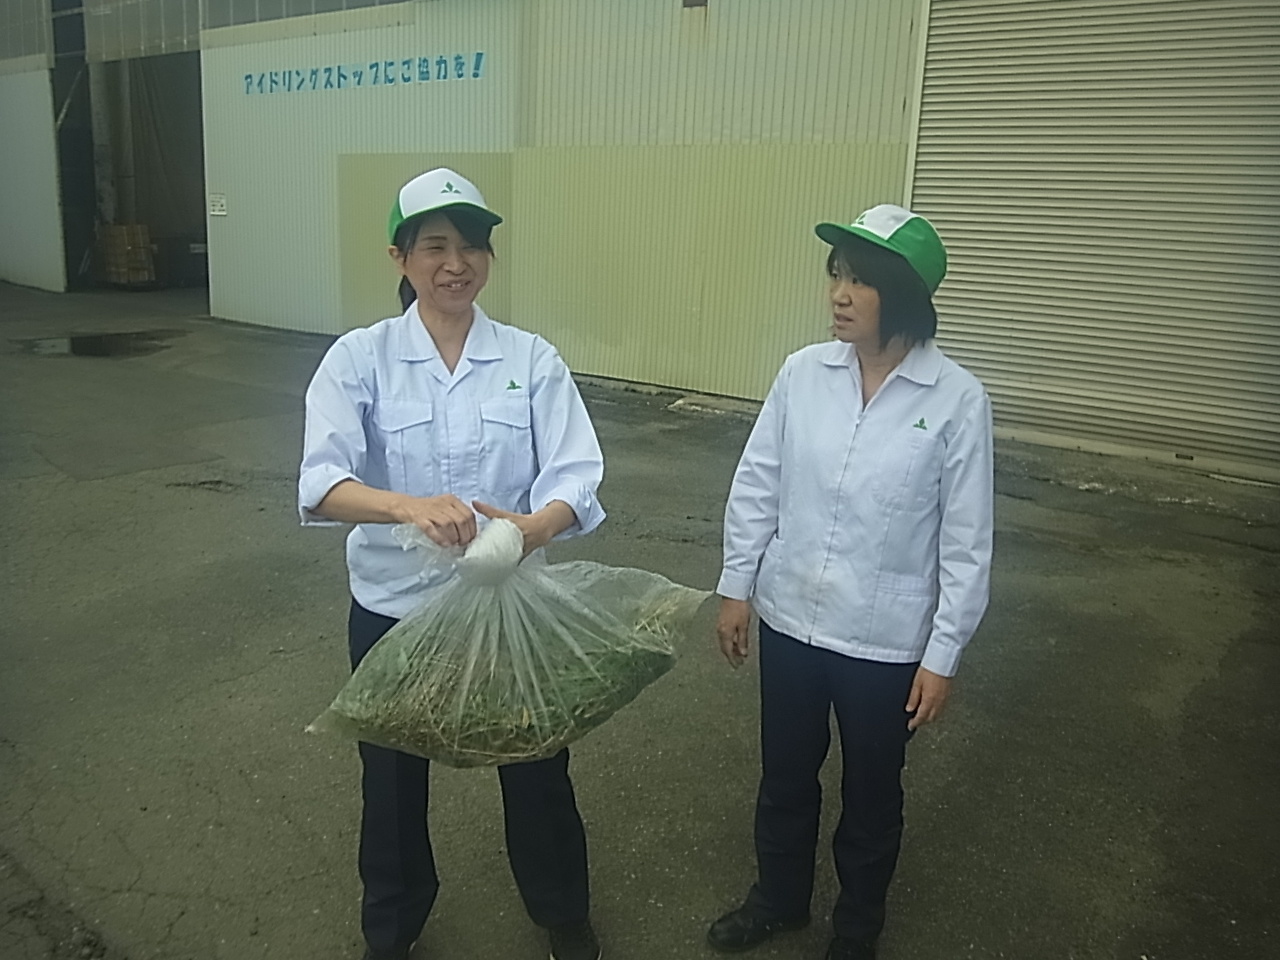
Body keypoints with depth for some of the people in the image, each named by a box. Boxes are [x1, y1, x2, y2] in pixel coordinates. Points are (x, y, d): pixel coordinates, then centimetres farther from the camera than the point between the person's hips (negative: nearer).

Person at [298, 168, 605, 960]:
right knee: (393, 777, 18)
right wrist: (409, 506, -40)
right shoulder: (359, 358, -7)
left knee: (536, 767, 17)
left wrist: (531, 528, -36)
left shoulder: (533, 360, -5)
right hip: (394, 607, 0)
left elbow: (575, 478, -14)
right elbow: (321, 483, -21)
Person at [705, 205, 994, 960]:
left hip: (885, 641, -2)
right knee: (784, 777, 22)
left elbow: (966, 544, -10)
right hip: (790, 620, 3)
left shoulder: (957, 400, -15)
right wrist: (737, 588, 4)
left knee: (872, 795, 19)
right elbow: (756, 487, 2)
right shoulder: (803, 372, -7)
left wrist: (943, 655, -8)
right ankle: (779, 899, 49)